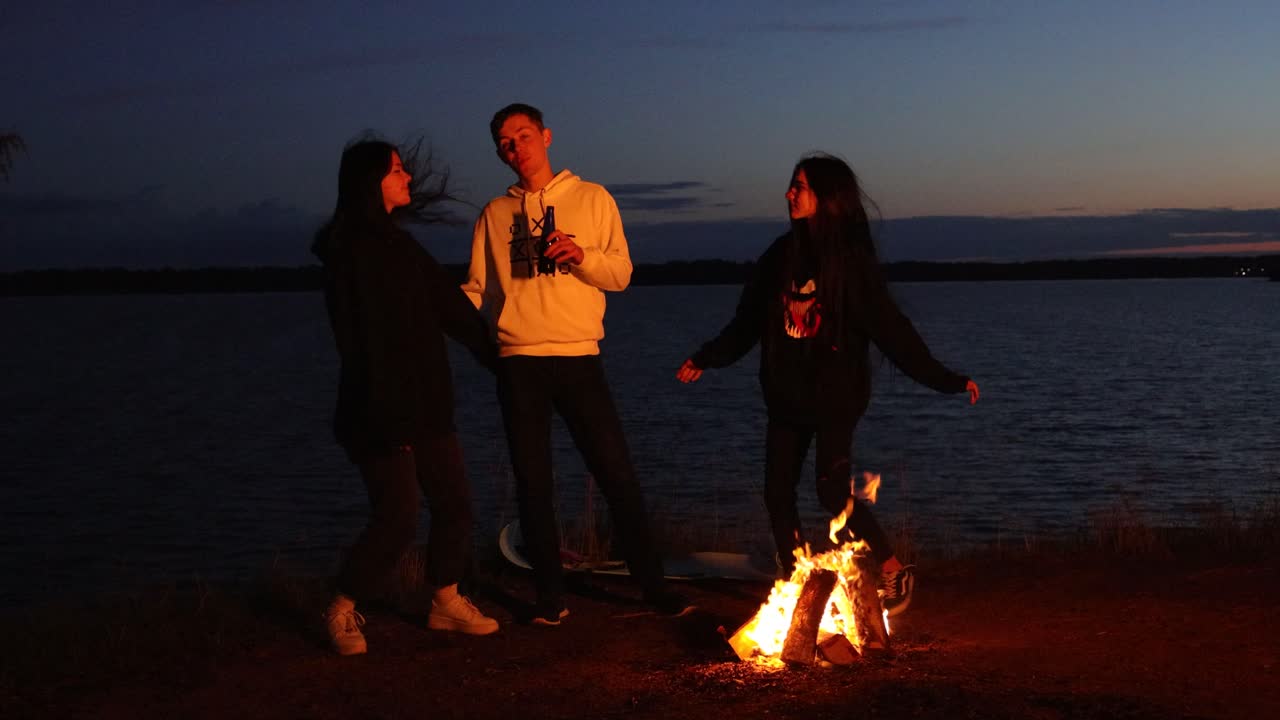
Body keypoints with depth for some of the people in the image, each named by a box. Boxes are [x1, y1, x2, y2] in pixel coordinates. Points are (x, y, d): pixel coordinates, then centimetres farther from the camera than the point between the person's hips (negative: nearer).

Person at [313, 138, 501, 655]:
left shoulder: (400, 245, 13)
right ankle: (341, 612, 8)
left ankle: (447, 603, 22)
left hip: (427, 403, 8)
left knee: (453, 503, 8)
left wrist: (498, 355, 18)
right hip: (383, 412, -8)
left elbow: (451, 306, 16)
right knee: (397, 517, -8)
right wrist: (386, 419, -20)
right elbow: (358, 341, -17)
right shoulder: (350, 251, -13)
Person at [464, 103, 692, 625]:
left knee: (618, 474, -2)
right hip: (518, 361, 2)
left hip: (579, 356, -1)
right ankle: (550, 595, 13)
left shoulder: (593, 199, 8)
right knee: (533, 481, 4)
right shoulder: (495, 214, 13)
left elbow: (620, 274, 4)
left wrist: (583, 256, -15)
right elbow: (477, 289, 12)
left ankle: (652, 584, 8)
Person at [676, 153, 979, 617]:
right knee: (778, 493, 3)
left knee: (833, 491, -14)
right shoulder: (780, 256, 6)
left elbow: (891, 329, -10)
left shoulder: (852, 260, -8)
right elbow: (747, 322, 16)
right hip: (787, 397, 6)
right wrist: (705, 358, 20)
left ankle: (894, 570, 5)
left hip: (835, 395, -5)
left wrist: (941, 378, -16)